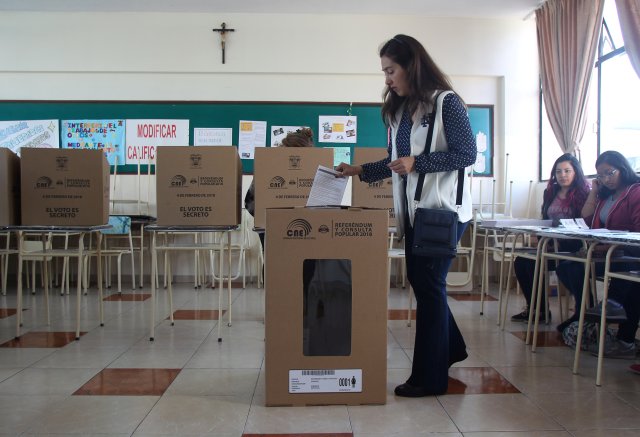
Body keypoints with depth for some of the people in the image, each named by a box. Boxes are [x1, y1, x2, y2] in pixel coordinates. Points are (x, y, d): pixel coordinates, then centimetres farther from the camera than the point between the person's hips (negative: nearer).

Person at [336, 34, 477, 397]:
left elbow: (467, 153, -13)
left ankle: (430, 377, 11)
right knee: (420, 280, 14)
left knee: (429, 286, -3)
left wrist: (417, 162, -19)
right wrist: (360, 170, 10)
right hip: (414, 210, 8)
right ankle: (451, 348, 36)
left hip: (442, 210, -8)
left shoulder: (446, 101, -7)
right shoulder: (400, 110, 16)